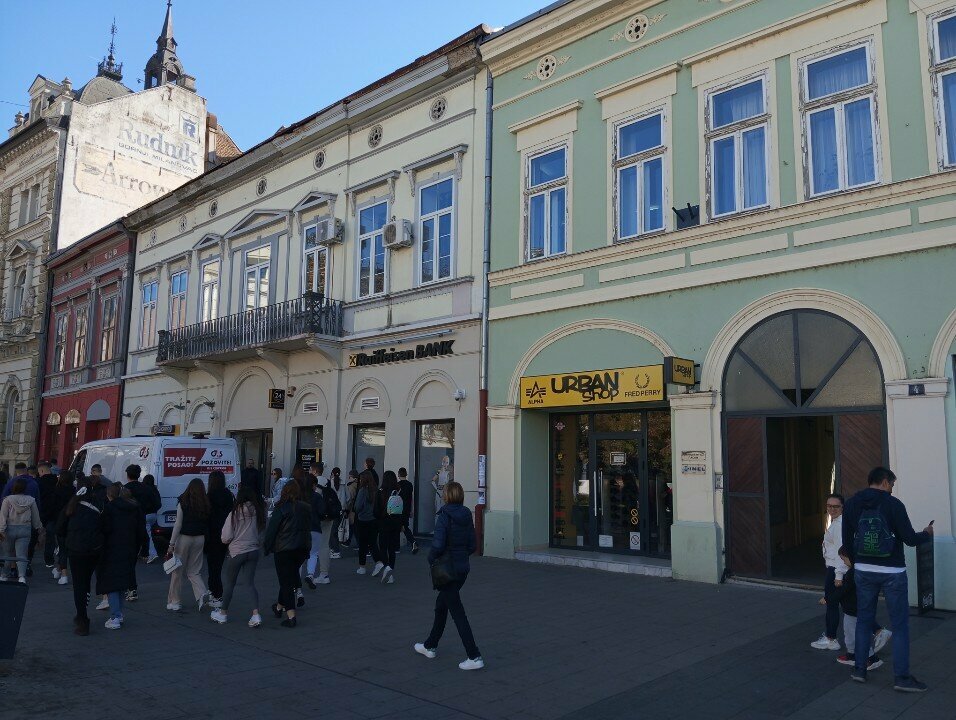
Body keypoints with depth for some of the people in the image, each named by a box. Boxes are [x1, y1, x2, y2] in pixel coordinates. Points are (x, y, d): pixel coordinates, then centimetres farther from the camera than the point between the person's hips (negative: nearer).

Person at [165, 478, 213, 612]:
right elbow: (207, 524, -3)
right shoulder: (206, 505, 0)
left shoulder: (183, 503, -9)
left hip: (184, 537, -3)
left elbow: (178, 525, -10)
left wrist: (171, 544, -8)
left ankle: (173, 602, 13)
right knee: (194, 571, 13)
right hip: (200, 539, 4)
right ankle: (202, 594, -8)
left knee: (177, 570, 9)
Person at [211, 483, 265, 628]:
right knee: (250, 583, 8)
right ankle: (256, 614, -6)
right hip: (253, 551, 3)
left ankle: (223, 613, 30)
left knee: (229, 583, 14)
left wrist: (224, 539, 10)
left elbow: (225, 538, -11)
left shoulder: (235, 513, -14)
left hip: (237, 552, -3)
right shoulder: (258, 511, -5)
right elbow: (262, 530, 1)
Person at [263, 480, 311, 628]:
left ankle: (291, 616, -7)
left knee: (286, 581, 0)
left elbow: (271, 530, -9)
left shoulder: (281, 509, -12)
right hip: (303, 548, 6)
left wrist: (266, 547, 2)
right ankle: (280, 607, 39)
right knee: (290, 577, 22)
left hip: (285, 549, -6)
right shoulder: (307, 508, 5)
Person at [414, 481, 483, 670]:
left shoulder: (444, 516, -17)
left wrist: (431, 559, -5)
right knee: (441, 604, 23)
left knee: (457, 612, -2)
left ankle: (475, 657, -3)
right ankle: (430, 646, 37)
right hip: (463, 567, 8)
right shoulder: (467, 516, 4)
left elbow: (438, 545, -23)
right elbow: (472, 546, 6)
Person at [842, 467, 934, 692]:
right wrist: (927, 534, 12)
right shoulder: (893, 504, -11)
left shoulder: (852, 504, 2)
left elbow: (847, 540, 5)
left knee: (864, 620, 14)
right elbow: (910, 539, -10)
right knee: (900, 625, 5)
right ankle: (901, 677, 8)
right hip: (892, 572, -4)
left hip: (864, 571, 4)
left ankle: (859, 669, 18)